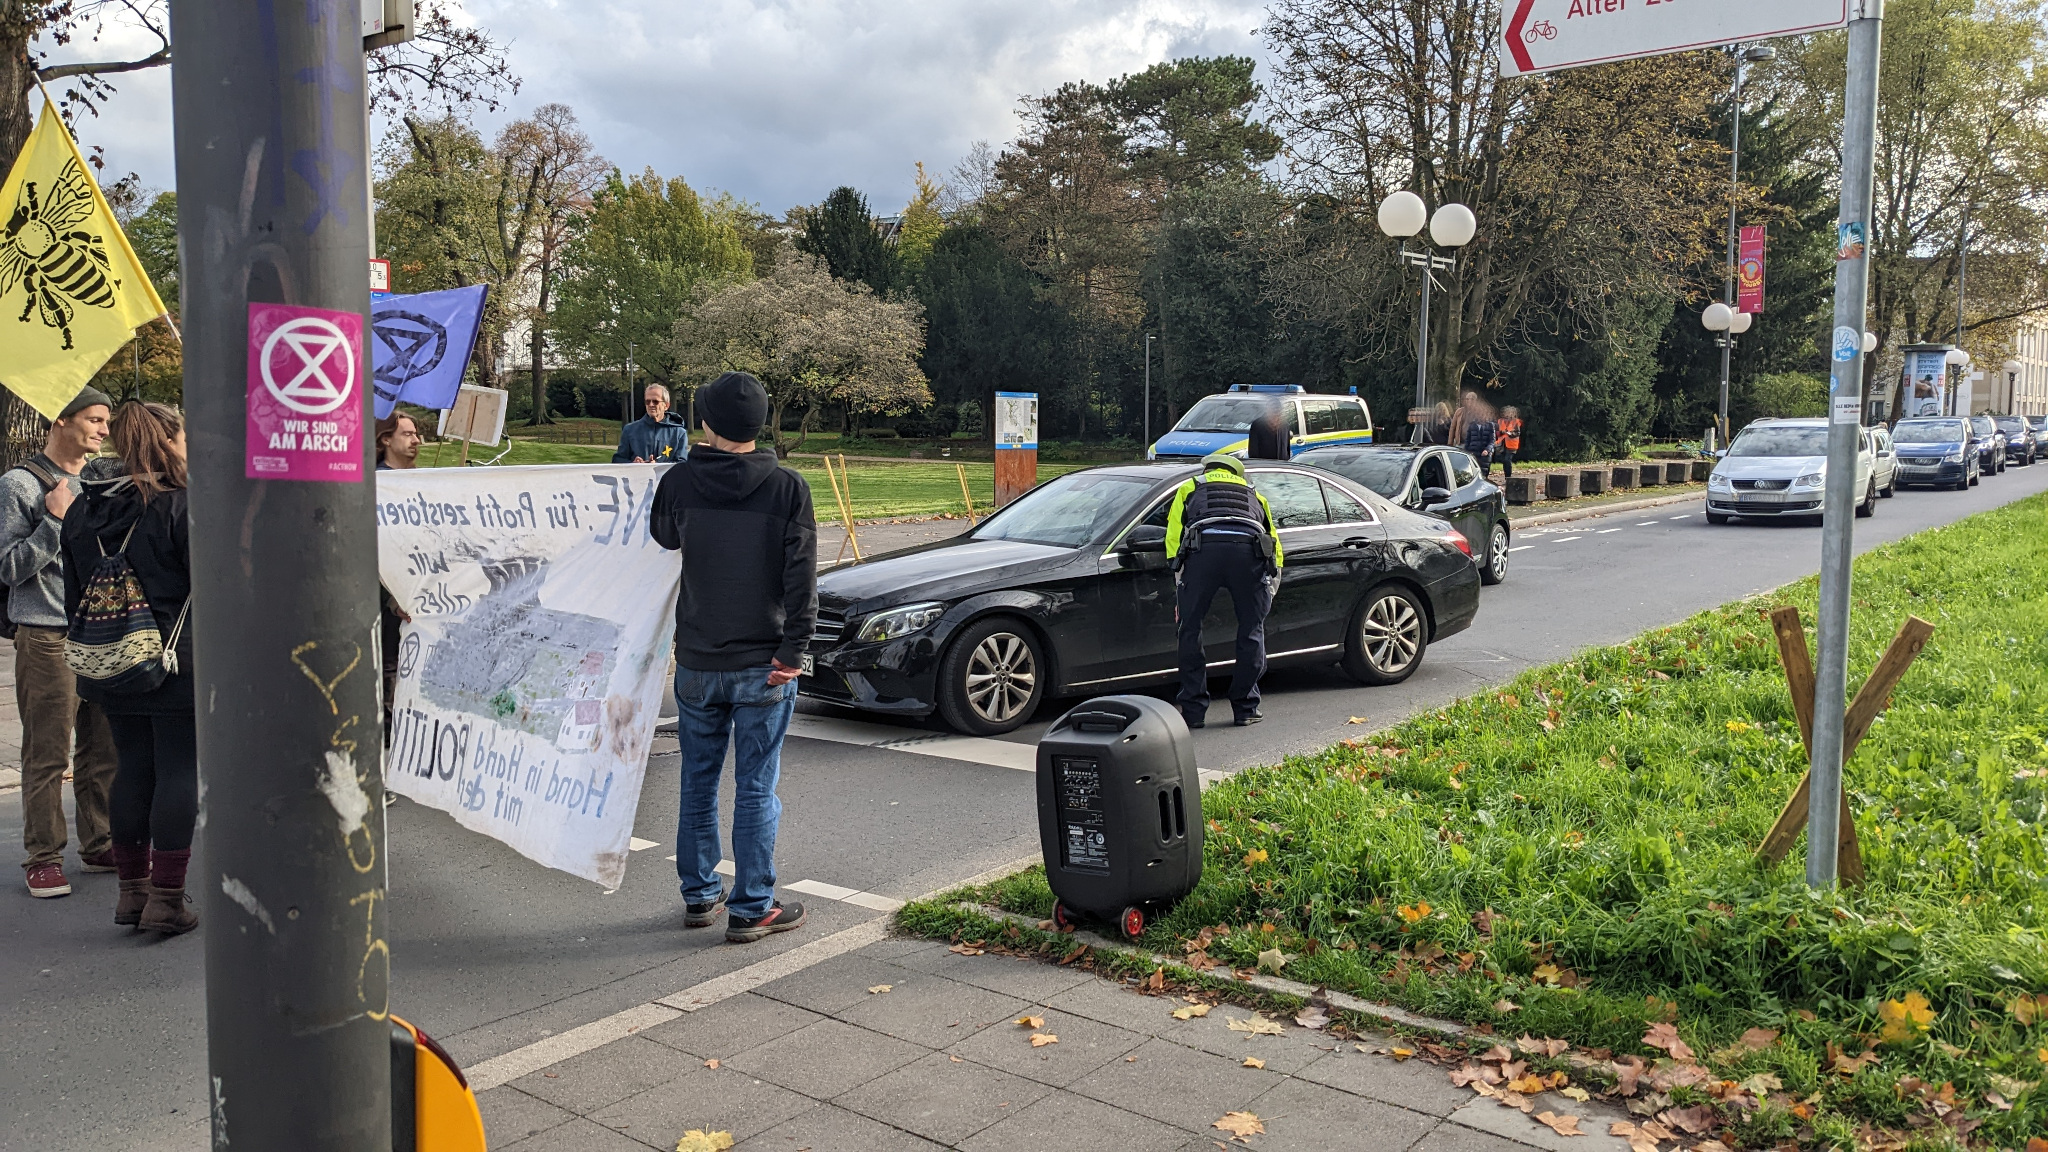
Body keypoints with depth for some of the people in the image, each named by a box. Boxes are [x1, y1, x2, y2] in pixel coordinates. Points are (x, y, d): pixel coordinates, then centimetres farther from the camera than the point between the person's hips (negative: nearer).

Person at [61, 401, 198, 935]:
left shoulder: (83, 512, 8)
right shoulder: (183, 506, -12)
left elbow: (74, 594, 14)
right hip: (177, 665, -6)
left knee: (133, 770, 14)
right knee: (178, 772, -1)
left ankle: (132, 890, 21)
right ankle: (166, 898, 1)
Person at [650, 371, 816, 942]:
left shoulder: (679, 482, -4)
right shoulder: (788, 488, -9)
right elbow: (802, 577, -15)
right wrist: (792, 652, -13)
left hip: (697, 664, 3)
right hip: (763, 666, -2)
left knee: (698, 783, 16)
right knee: (756, 789, 4)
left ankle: (699, 895, 26)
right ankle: (751, 909, 10)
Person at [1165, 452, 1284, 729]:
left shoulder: (1189, 488, 33)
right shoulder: (1254, 495, 38)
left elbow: (1173, 541, 20)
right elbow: (1276, 553, 33)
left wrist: (1181, 593, 23)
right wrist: (1267, 596, 40)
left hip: (1202, 549, -1)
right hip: (1249, 550, 2)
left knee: (1191, 630, 10)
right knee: (1251, 630, 15)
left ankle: (1193, 711, 12)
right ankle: (1245, 709, 18)